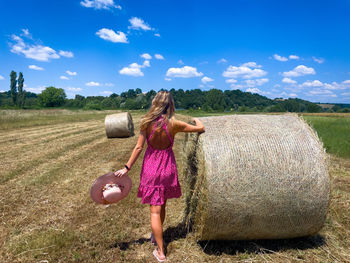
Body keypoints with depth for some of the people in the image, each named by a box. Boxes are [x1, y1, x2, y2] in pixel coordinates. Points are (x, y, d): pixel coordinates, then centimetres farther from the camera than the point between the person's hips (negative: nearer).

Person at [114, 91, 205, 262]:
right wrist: (196, 119, 19)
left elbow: (139, 148, -11)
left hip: (151, 168, -1)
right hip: (167, 168, 1)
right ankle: (156, 235, 44)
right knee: (162, 205, 23)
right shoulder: (173, 124, -11)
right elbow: (201, 128, -3)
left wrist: (127, 168, -4)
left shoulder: (146, 123, -11)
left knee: (155, 210, 6)